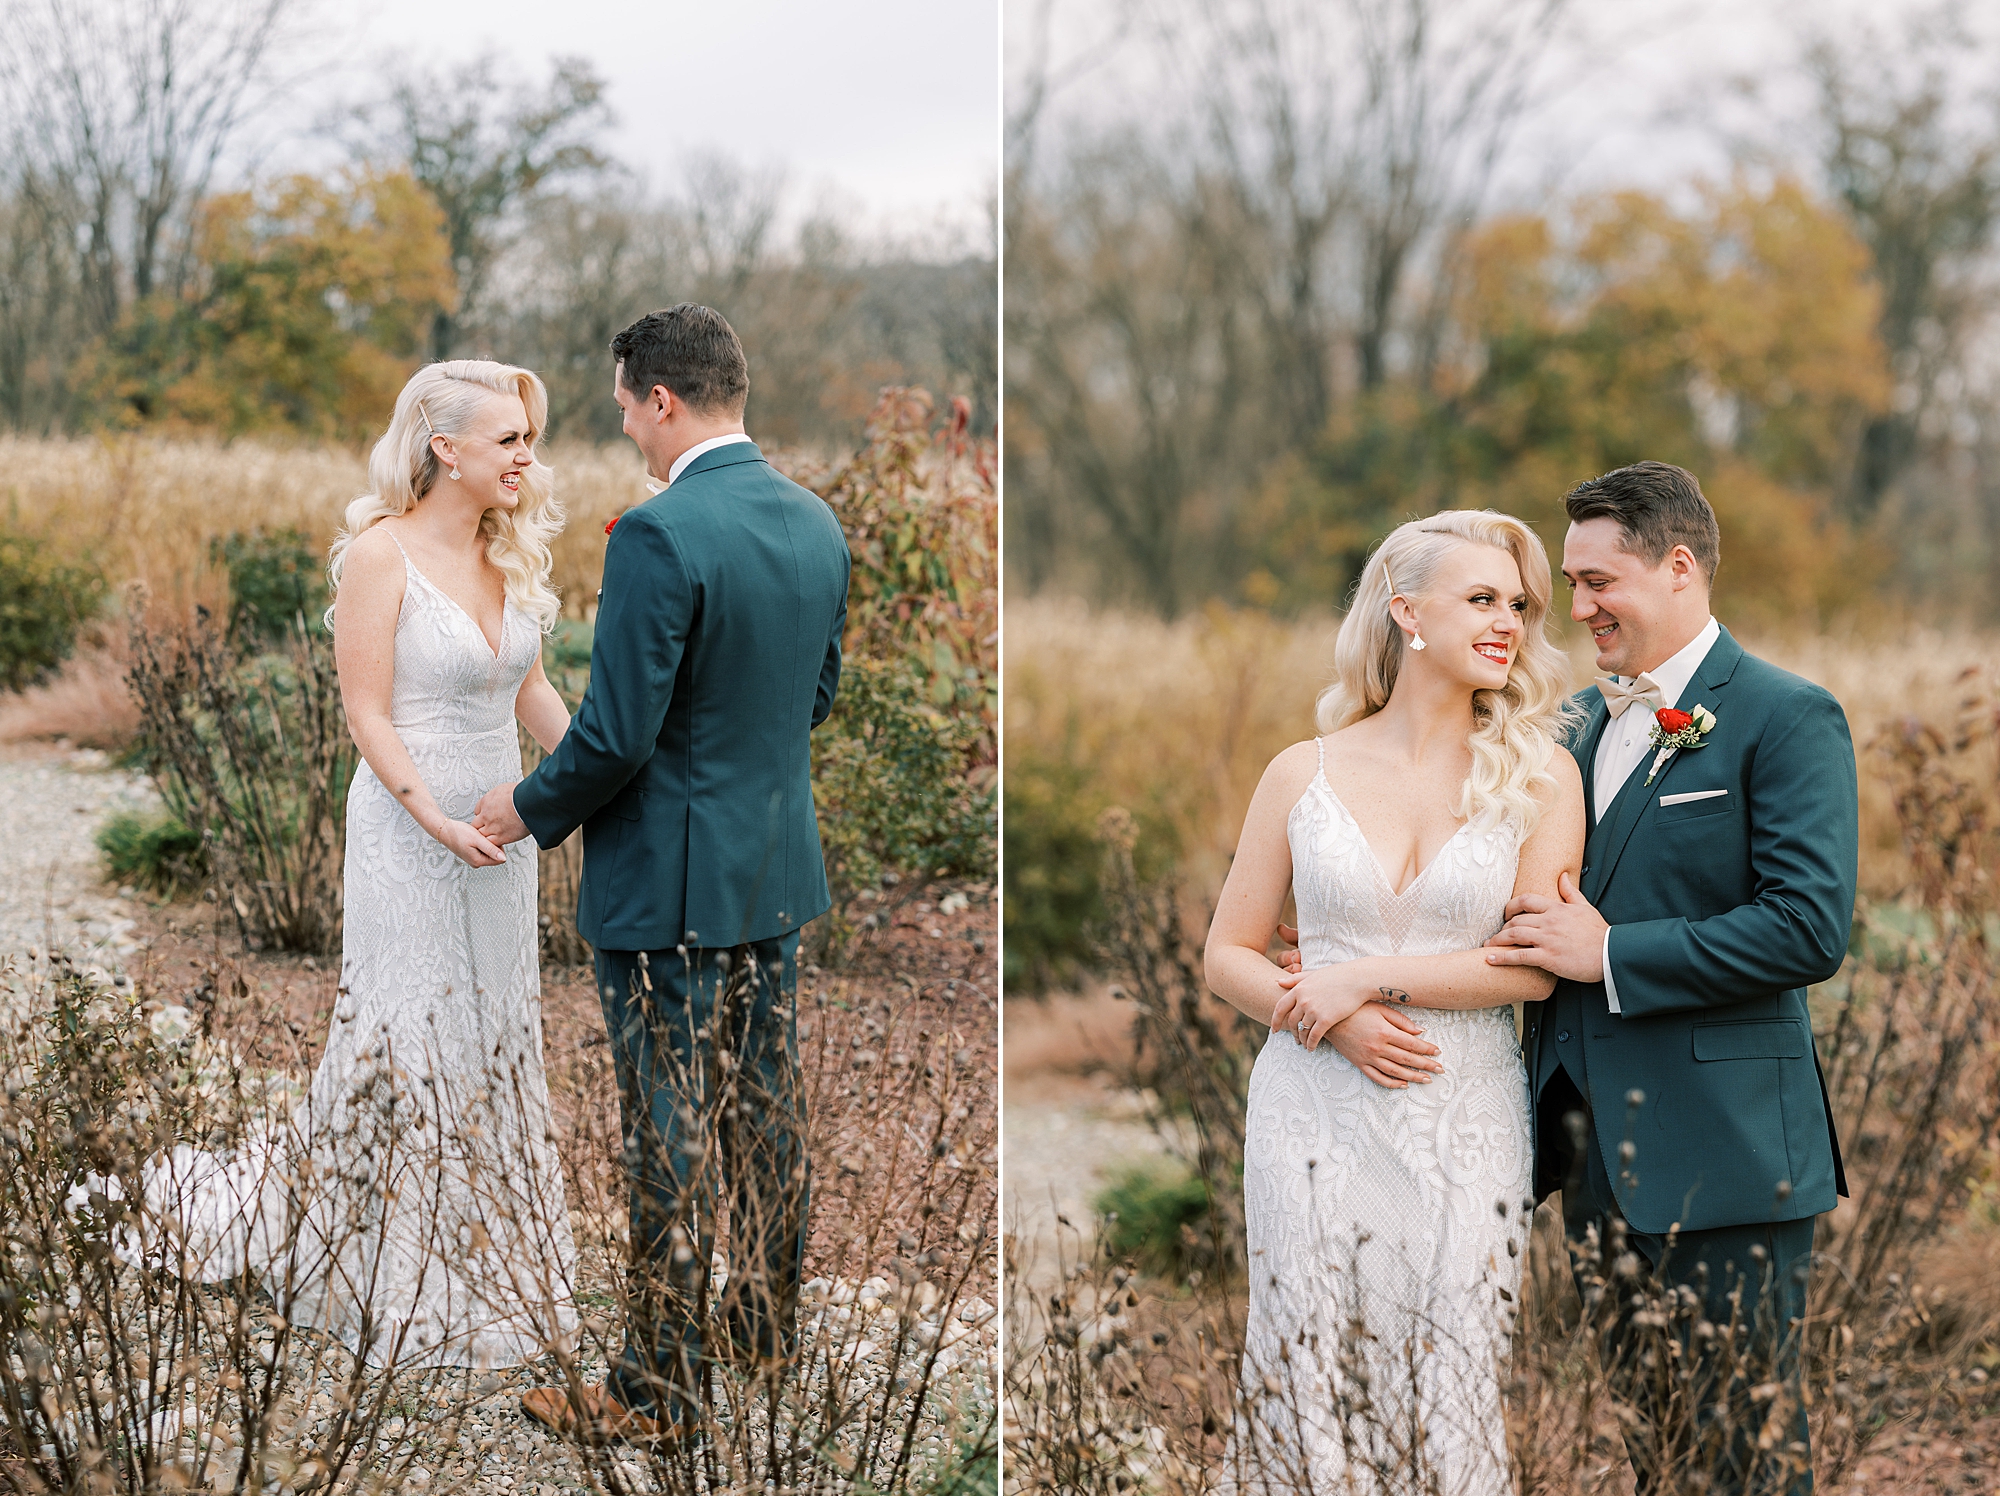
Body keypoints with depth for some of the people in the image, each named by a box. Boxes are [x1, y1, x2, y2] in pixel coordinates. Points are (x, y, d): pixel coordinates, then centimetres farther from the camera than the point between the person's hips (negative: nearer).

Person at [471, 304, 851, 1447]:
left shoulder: (659, 535, -22)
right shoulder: (817, 523, 3)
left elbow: (618, 734, -21)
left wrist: (532, 809, -4)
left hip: (671, 881, -8)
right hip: (781, 871, 8)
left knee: (674, 1136, 0)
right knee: (769, 1106, 20)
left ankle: (662, 1388, 8)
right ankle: (771, 1321, 35)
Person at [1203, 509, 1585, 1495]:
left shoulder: (1539, 774, 2)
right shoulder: (1305, 773, 6)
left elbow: (1541, 962, -6)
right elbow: (1228, 954, 9)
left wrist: (1367, 978, -10)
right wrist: (1336, 1024, -9)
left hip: (1464, 1123, -1)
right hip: (1315, 1111, 1)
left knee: (1450, 1401, 0)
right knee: (1308, 1392, 0)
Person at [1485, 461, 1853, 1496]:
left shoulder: (1787, 718, -9)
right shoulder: (1584, 719, 15)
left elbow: (1811, 929, -19)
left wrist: (1611, 954, -18)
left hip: (1719, 1156, -7)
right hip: (1601, 1148, 7)